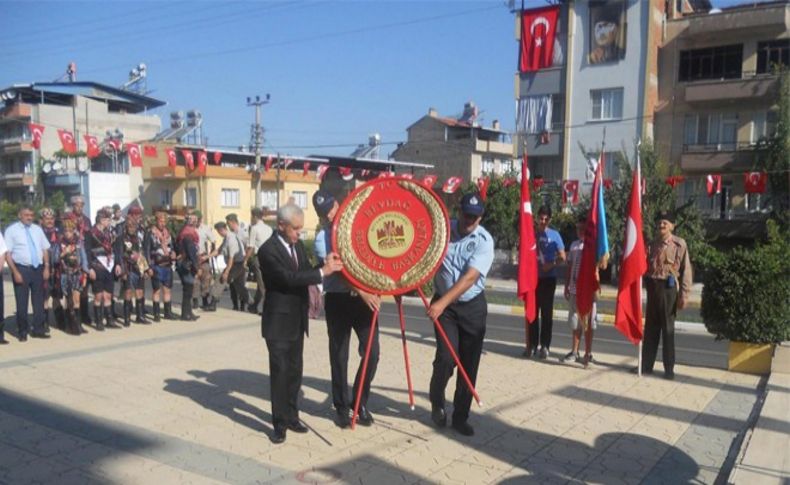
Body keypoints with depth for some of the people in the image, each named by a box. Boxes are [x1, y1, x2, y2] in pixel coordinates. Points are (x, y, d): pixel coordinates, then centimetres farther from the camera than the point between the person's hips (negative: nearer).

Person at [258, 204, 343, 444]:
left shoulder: (298, 245, 8)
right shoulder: (268, 250, -17)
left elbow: (304, 273, 8)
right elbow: (289, 278, -27)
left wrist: (325, 265, -10)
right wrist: (322, 271, -27)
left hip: (297, 321, 7)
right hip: (278, 322, -7)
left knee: (294, 371, 14)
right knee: (280, 372, -1)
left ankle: (292, 416, 27)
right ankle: (280, 423, 11)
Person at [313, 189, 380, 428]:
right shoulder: (321, 238, -5)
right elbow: (337, 270, -17)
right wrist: (363, 292, -27)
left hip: (365, 297, 3)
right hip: (338, 301, -2)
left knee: (372, 352, 0)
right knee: (339, 356, 6)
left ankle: (360, 402, 20)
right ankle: (342, 407, 22)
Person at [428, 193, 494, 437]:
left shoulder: (484, 240, -11)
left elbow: (470, 277, -21)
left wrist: (442, 302, -30)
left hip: (473, 307, 0)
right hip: (444, 305, 0)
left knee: (469, 364, 3)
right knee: (446, 358, -11)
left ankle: (460, 416, 20)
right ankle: (437, 403, 18)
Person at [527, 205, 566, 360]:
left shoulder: (554, 235, -1)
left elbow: (562, 257, -1)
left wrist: (551, 265, -17)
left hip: (548, 278, -2)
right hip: (533, 277, 2)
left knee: (547, 312, 2)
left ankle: (545, 345, 7)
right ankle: (532, 344, 12)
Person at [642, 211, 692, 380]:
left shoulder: (679, 244, -5)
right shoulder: (652, 244, 10)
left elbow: (686, 270, -7)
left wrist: (684, 295, -10)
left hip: (668, 288, -4)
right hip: (652, 287, 4)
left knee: (668, 328, 3)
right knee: (651, 327, 10)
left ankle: (669, 368, 12)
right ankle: (647, 365, 18)